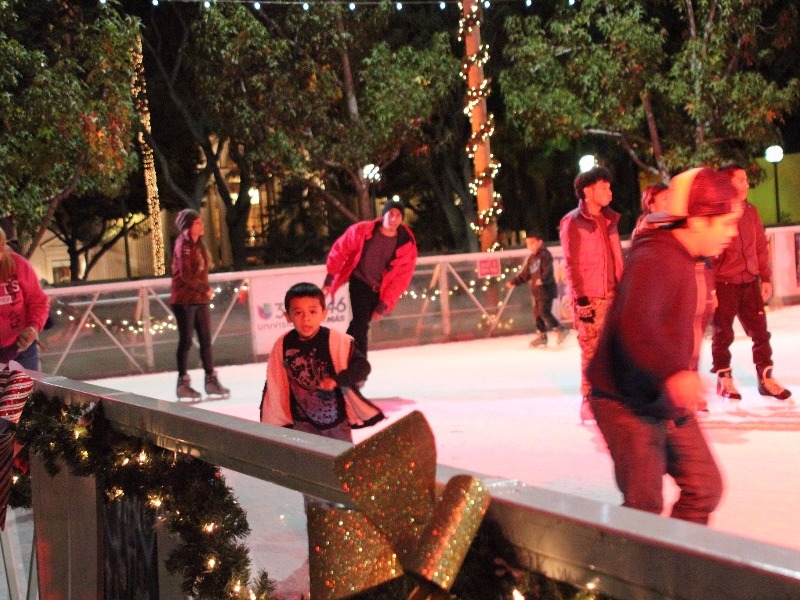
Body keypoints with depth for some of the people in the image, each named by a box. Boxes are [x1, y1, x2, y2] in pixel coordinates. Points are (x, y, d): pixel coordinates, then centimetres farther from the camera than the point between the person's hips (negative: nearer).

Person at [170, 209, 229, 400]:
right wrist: (206, 289, -11)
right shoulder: (183, 245, -11)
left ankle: (211, 380, 13)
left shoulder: (198, 245, 13)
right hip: (184, 300, -7)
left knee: (206, 340, 7)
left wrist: (205, 291, 2)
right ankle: (183, 383, 7)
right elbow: (186, 275, -17)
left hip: (200, 300, 7)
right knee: (186, 341, -1)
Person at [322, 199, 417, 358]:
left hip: (379, 291, 2)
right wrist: (329, 279, -4)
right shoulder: (361, 230, -16)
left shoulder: (408, 246, -14)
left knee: (360, 323, 8)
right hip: (359, 283, -2)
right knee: (361, 323, -16)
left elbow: (401, 279, -10)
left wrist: (383, 305, -11)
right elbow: (339, 251, -5)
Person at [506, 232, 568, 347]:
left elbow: (548, 271, -24)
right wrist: (514, 282, 12)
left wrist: (542, 279, -41)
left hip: (546, 290, -9)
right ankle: (542, 336, 21)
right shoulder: (530, 258, 15)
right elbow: (524, 274, 21)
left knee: (544, 312, -16)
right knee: (537, 314, 11)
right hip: (536, 291, 9)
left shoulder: (545, 255, -11)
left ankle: (561, 329, -2)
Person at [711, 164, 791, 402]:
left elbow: (761, 247, 13)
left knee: (760, 331, 6)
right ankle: (724, 380, 16)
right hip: (724, 283, -5)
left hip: (750, 282, 5)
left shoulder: (751, 211, 9)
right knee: (723, 334, 5)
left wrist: (766, 277, 9)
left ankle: (765, 379, 16)